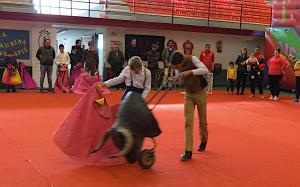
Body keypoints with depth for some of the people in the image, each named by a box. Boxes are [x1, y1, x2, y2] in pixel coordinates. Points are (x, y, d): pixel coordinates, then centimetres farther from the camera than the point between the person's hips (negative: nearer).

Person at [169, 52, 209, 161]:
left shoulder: (192, 59, -22)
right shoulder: (178, 66, -8)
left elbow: (205, 70, -31)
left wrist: (190, 72, -39)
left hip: (200, 93, -3)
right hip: (188, 95, 4)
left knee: (202, 120, 11)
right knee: (188, 122, -6)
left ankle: (203, 142, 37)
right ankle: (188, 151, -8)